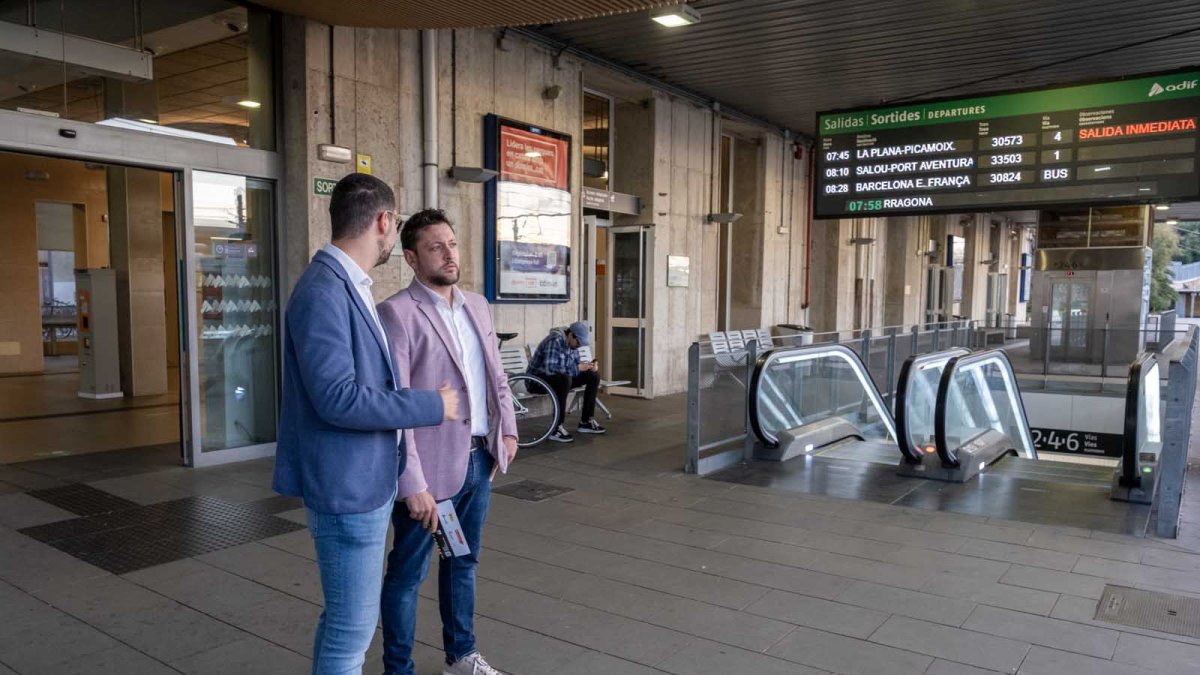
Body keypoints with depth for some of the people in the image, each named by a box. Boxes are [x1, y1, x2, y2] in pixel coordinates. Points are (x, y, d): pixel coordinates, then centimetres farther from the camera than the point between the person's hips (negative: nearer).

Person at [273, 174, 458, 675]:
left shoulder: (350, 287, 10)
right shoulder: (322, 291, -21)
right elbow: (338, 398, -27)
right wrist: (432, 406, -19)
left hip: (368, 477, 10)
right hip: (347, 483, -10)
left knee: (346, 615, 22)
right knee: (353, 625, 2)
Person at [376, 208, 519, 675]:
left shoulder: (476, 305, 9)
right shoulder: (396, 314, -14)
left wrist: (508, 429, 9)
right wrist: (413, 483, -21)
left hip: (478, 460, 7)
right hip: (431, 467, -7)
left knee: (463, 562, 21)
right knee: (408, 574, 8)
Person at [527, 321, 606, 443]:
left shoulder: (572, 343, 1)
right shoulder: (554, 341, -25)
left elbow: (575, 365, 10)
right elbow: (549, 369, -34)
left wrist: (587, 366, -13)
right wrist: (577, 368, -32)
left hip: (561, 378, 9)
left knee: (593, 376, -2)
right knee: (565, 379, -39)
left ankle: (586, 421, 3)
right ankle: (557, 429, -34)